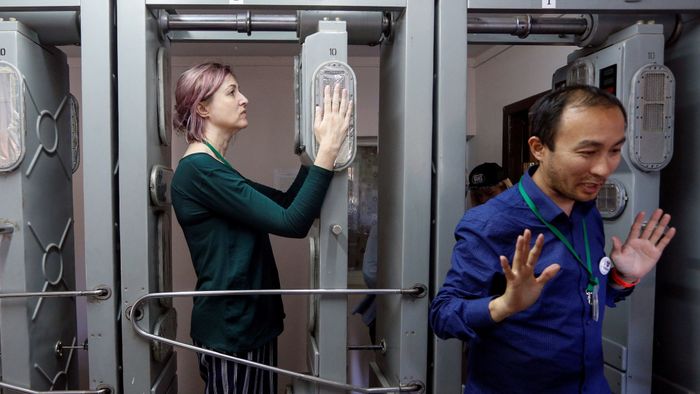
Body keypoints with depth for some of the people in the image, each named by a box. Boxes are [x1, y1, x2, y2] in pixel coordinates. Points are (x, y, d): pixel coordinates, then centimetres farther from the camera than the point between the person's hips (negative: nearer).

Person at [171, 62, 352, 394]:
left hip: (251, 320, 10)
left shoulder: (213, 169, 13)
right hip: (230, 328, -10)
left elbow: (286, 202, 11)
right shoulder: (198, 170, -19)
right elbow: (291, 223, -26)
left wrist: (315, 147, 3)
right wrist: (328, 148, -24)